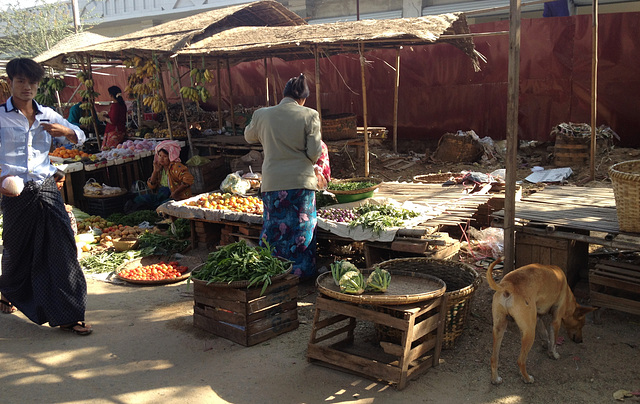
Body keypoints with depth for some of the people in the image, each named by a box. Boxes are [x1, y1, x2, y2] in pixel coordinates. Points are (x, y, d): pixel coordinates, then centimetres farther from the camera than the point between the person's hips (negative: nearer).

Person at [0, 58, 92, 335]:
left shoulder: (47, 115, 8)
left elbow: (80, 137, 15)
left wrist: (65, 131, -7)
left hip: (47, 189, 2)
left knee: (62, 248, -5)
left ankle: (68, 315, 1)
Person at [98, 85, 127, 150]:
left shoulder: (115, 105, -16)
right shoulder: (122, 105, 11)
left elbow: (113, 121, -19)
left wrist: (105, 119, -2)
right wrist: (107, 114, 28)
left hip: (114, 132, -9)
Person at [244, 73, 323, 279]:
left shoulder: (262, 115, 2)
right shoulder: (309, 115, -5)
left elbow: (249, 136, 21)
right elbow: (315, 152, -6)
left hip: (272, 183, 2)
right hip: (301, 182, -2)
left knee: (273, 229, 12)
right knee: (301, 231, 7)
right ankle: (300, 273, 13)